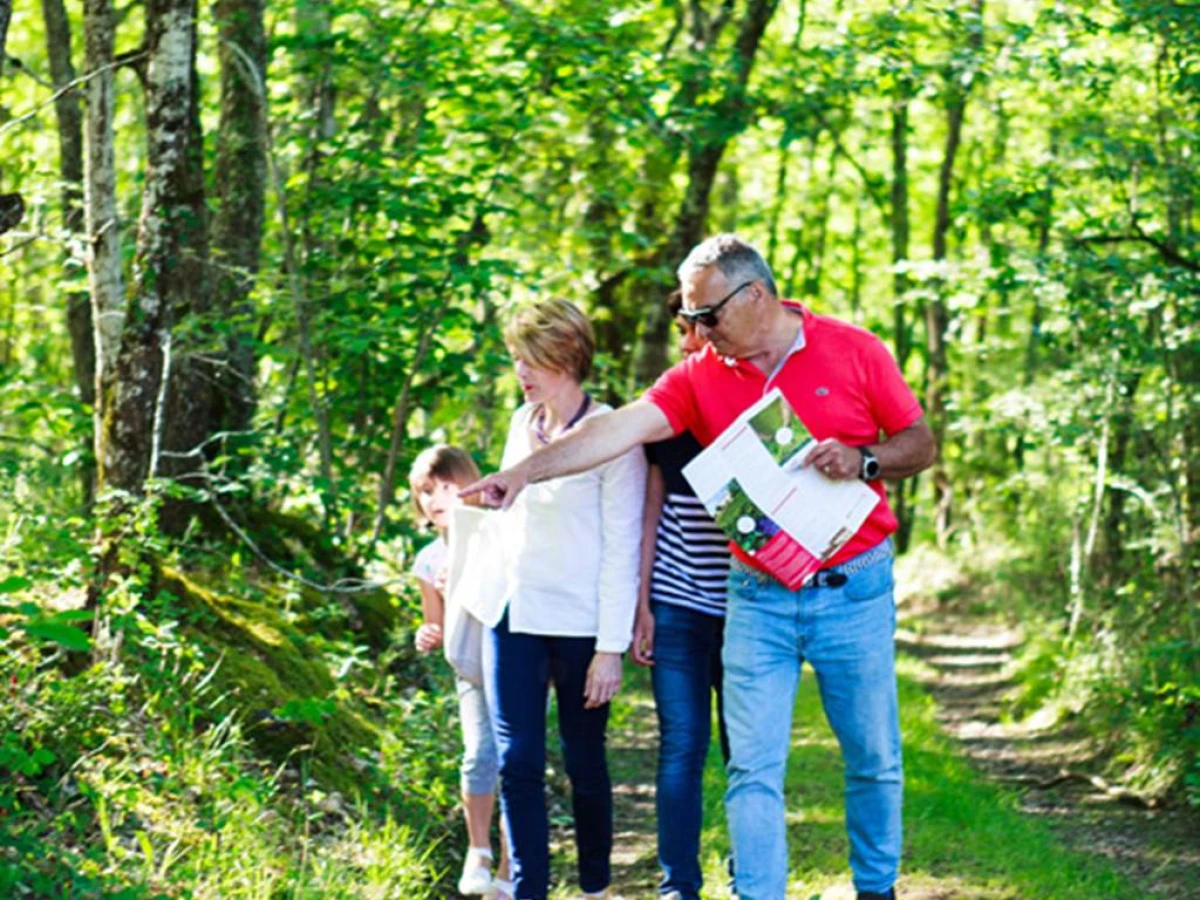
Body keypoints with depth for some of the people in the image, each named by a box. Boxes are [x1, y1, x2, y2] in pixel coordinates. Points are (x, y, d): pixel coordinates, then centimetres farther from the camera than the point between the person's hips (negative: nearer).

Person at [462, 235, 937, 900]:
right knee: (753, 769, -2)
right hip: (757, 598, 1)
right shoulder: (699, 376, -1)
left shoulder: (853, 350, -4)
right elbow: (623, 428, -13)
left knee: (873, 759, 10)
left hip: (853, 589, -1)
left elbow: (920, 444, 1)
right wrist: (526, 471, -25)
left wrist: (863, 460, -19)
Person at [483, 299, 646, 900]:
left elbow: (621, 547, -11)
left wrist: (611, 647, -13)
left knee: (584, 762, 6)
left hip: (579, 624, -5)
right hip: (513, 618, 5)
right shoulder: (523, 423, 9)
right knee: (517, 762, 0)